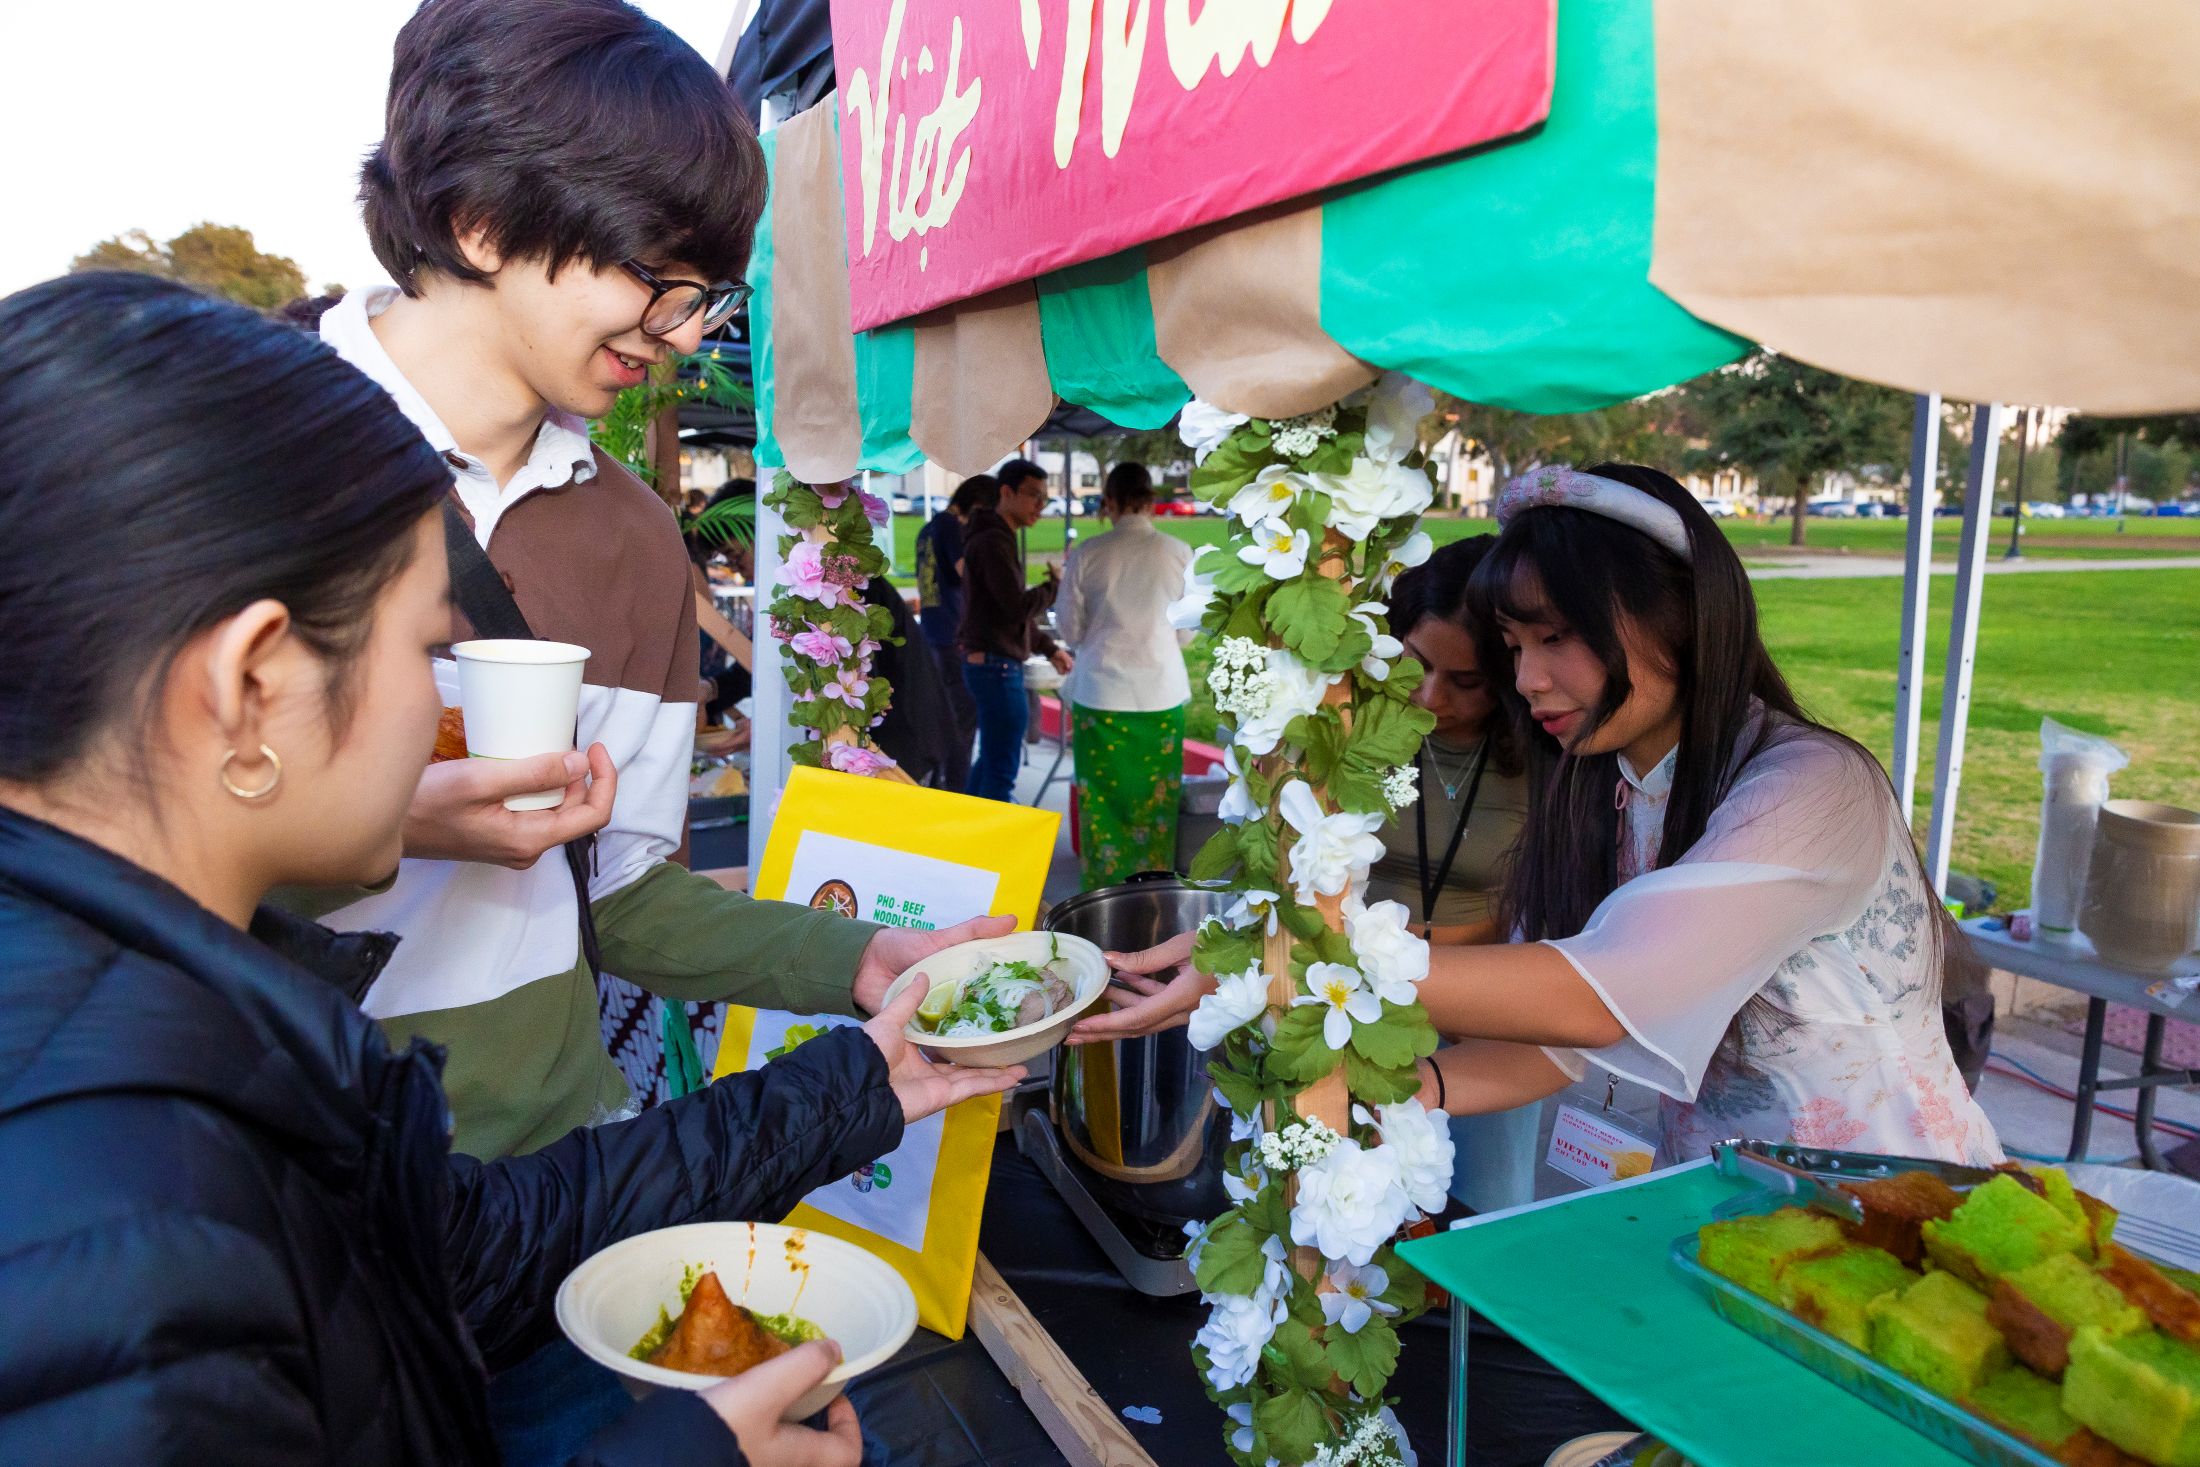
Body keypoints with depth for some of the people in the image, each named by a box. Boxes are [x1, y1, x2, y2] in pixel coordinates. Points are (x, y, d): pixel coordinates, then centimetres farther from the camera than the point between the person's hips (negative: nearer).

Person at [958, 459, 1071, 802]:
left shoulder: (997, 538, 17)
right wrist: (1056, 585, -6)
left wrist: (1049, 649, 18)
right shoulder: (993, 542, -16)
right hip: (997, 667, -11)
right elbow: (1018, 607, -22)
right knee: (1001, 771, -5)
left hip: (987, 664, 11)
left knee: (989, 759, 20)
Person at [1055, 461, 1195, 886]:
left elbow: (1070, 630, -1)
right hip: (1162, 691, 1)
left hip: (1100, 691, -1)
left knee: (1101, 797, 9)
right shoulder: (1179, 553, -4)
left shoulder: (1087, 554, -7)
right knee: (1156, 798, 11)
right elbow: (1187, 632, 4)